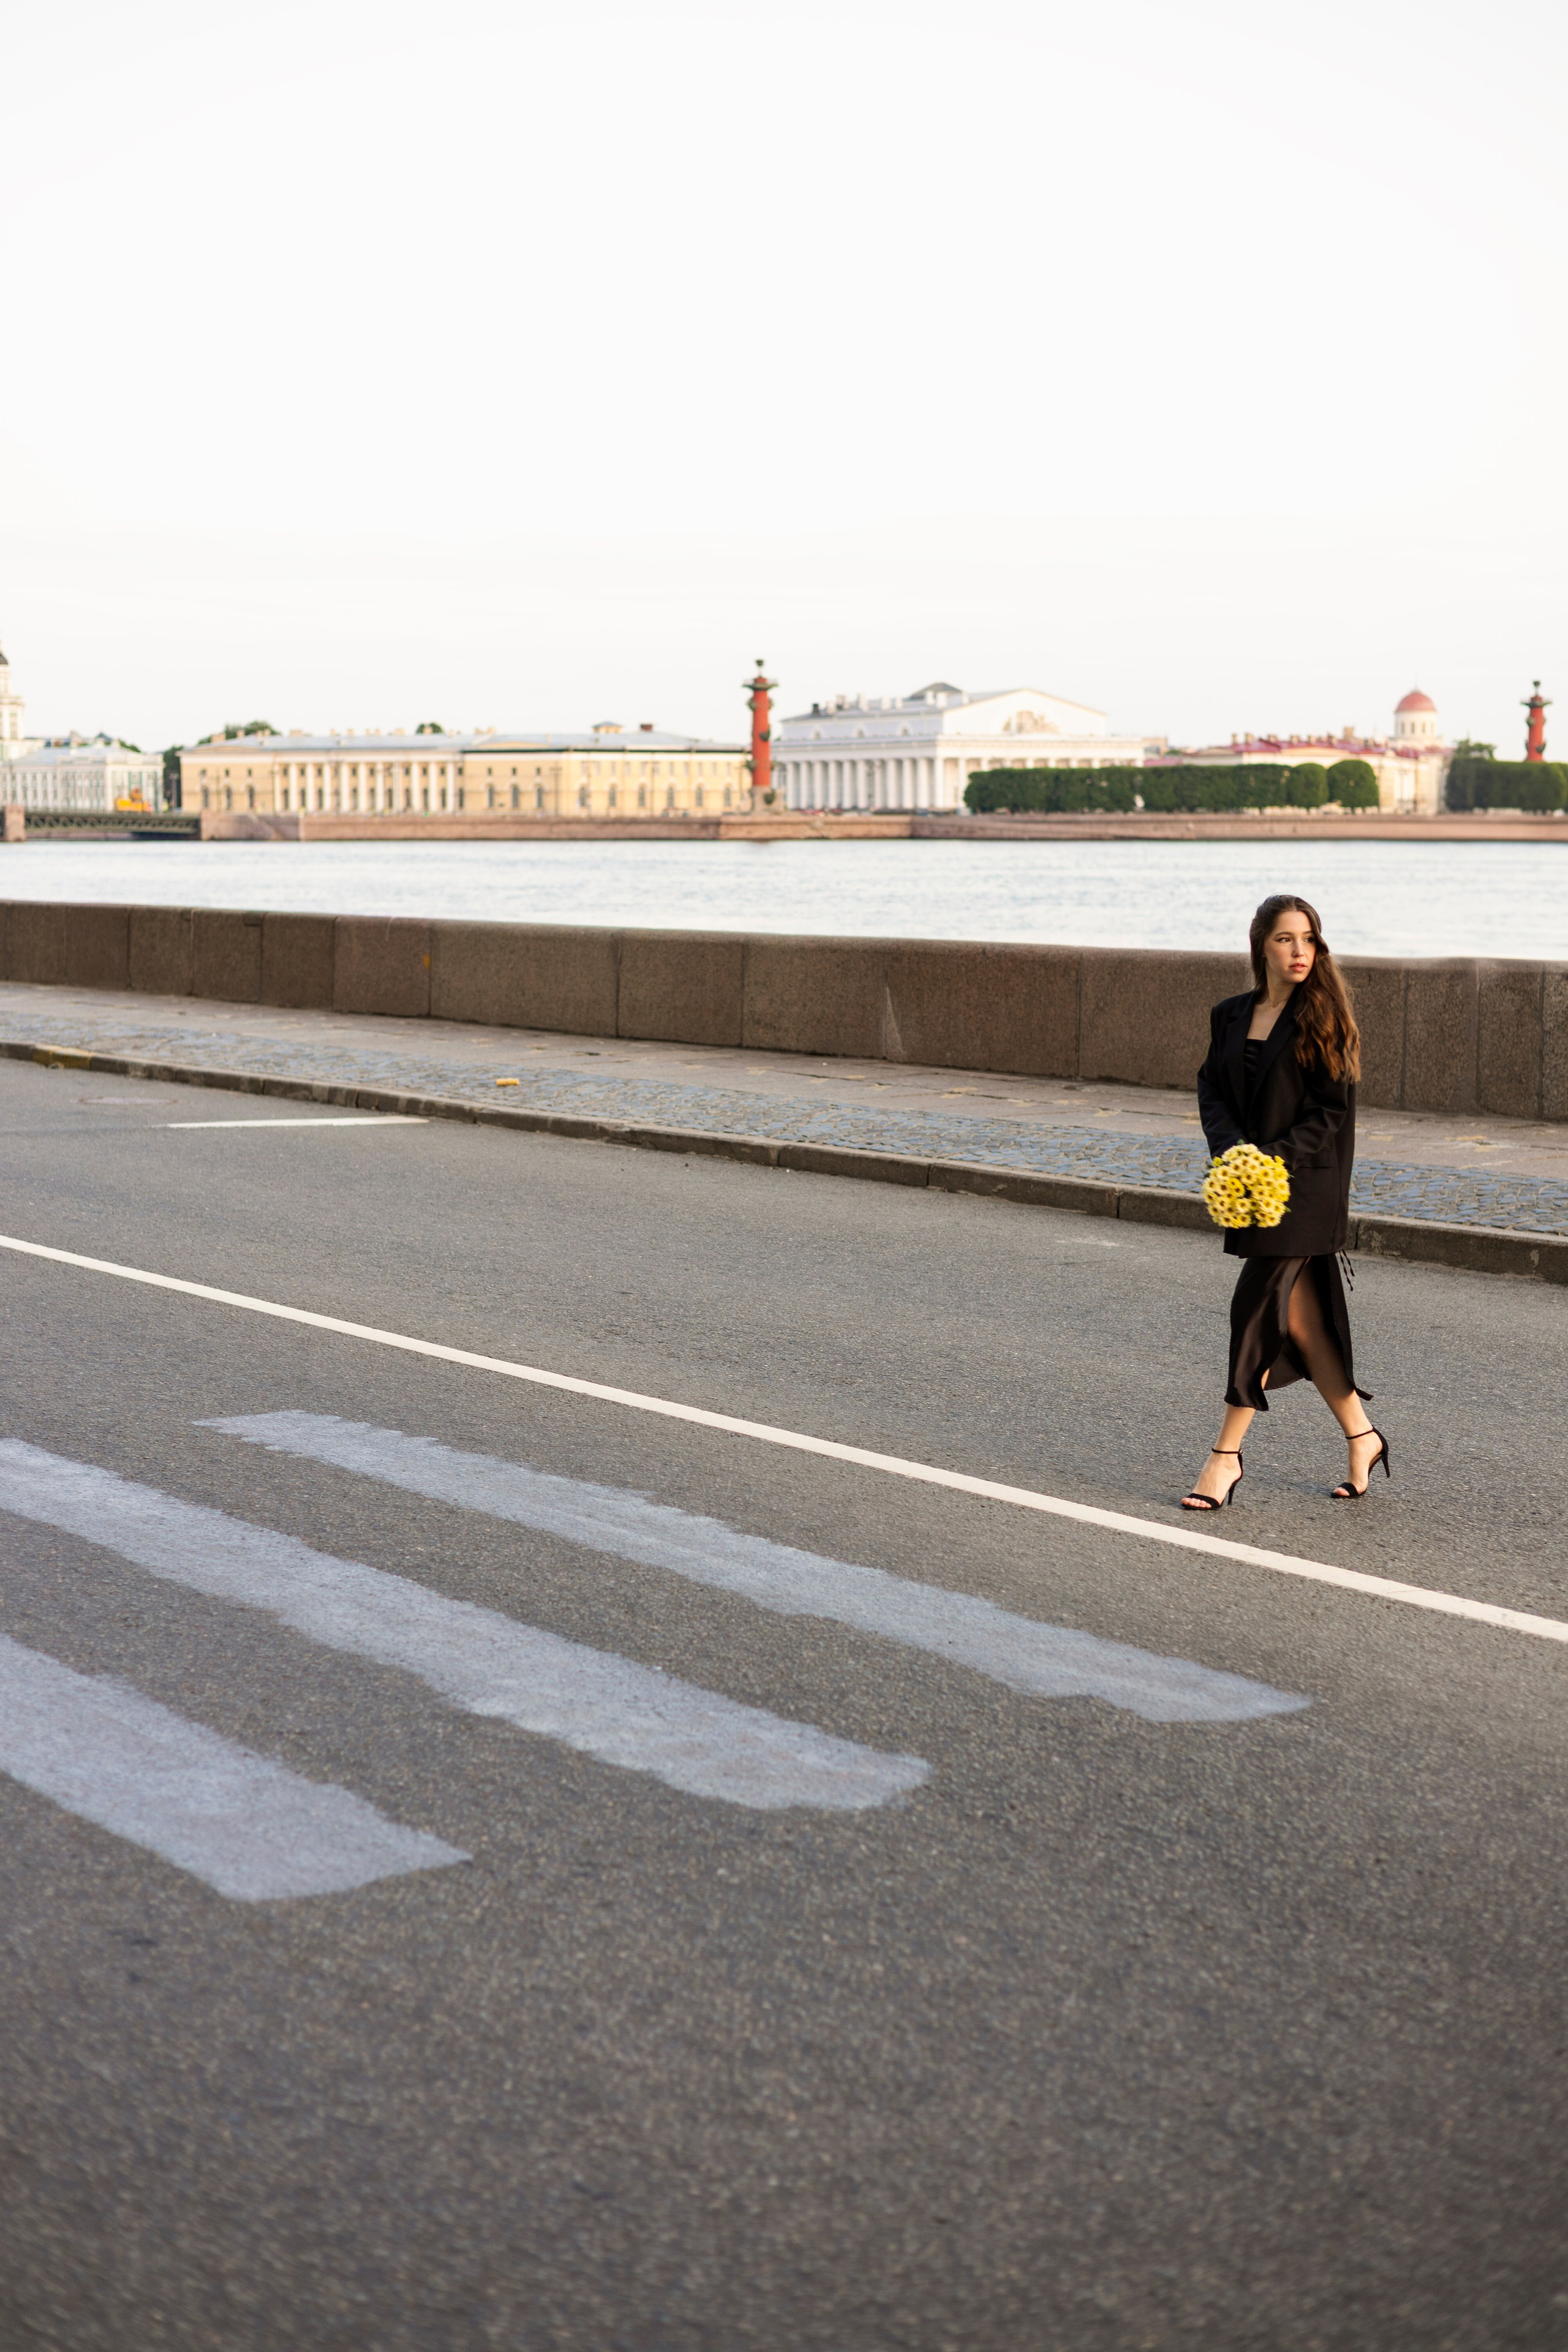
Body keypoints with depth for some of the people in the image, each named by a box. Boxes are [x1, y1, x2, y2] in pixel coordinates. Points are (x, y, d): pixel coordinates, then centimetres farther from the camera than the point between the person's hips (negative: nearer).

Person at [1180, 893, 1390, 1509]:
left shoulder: (1323, 1017, -6)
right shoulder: (1231, 1016, 10)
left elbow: (1332, 1111, -10)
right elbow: (1213, 1089, 7)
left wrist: (1275, 1158, -19)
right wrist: (1232, 1149, -11)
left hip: (1306, 1185, -6)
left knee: (1256, 1308, -7)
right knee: (1298, 1316, 9)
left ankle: (1226, 1456, 1)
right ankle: (1362, 1438, 23)